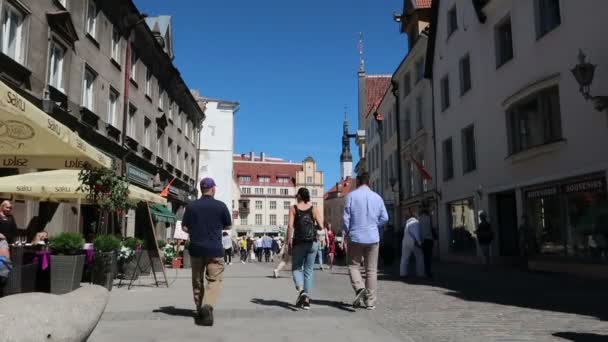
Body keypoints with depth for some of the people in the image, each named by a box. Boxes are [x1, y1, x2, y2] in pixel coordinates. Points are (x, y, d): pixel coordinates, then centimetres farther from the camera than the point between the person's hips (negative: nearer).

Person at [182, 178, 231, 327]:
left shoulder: (191, 206, 0)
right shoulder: (220, 206, -5)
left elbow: (185, 227, 2)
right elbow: (228, 226, 6)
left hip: (196, 248, 3)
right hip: (214, 249, -2)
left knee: (197, 281, 16)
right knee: (214, 280, 1)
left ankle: (200, 310, 24)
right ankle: (207, 306, -20)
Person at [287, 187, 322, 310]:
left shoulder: (293, 209, -1)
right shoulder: (314, 209, 4)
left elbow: (290, 226, -10)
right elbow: (321, 225, -4)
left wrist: (289, 242, -6)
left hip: (298, 243, -2)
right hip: (312, 243, 2)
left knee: (296, 268, 12)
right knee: (309, 270, 10)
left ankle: (301, 290, -15)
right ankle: (307, 300, 8)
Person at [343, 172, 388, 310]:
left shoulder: (351, 196, -5)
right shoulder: (377, 197, 4)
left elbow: (346, 217, -6)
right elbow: (384, 218, 5)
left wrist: (347, 233, 8)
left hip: (355, 237, -2)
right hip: (373, 237, 2)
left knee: (353, 265, 11)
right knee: (371, 270, 7)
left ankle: (359, 288, -13)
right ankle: (370, 301, 9)